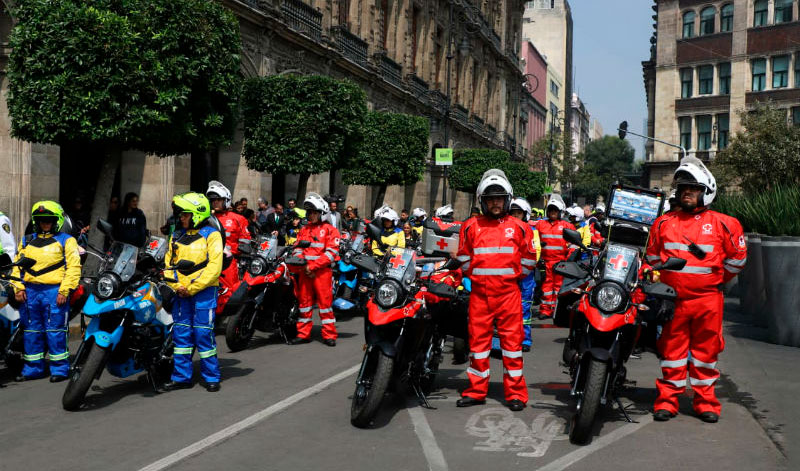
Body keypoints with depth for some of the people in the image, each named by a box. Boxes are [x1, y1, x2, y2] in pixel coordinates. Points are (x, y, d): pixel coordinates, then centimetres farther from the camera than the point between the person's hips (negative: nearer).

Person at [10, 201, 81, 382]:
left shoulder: (66, 241, 4)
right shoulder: (26, 241, 19)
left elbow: (73, 267, -4)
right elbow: (18, 265, 17)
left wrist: (64, 290, -14)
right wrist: (18, 287, 3)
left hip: (54, 292, -5)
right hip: (30, 291, 5)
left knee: (55, 331, -5)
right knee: (31, 331, 10)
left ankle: (59, 368, 2)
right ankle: (33, 368, 20)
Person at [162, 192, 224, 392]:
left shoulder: (211, 235, -3)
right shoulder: (176, 236, 15)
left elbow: (214, 266, -11)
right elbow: (168, 263, 14)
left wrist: (192, 288, -13)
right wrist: (176, 286, -3)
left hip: (203, 292, -6)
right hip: (181, 293, 6)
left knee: (203, 334, -6)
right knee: (181, 333, 7)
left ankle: (211, 377, 4)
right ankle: (181, 376, 16)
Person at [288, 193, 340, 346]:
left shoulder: (330, 230, 2)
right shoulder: (304, 230, 19)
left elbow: (331, 253, -8)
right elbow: (297, 250, 14)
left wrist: (312, 266, -13)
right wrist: (302, 265, -6)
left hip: (322, 271, -5)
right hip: (305, 272, 5)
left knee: (325, 302, -5)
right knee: (304, 301, 7)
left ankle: (329, 335, 2)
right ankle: (303, 333, 14)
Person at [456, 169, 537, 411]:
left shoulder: (518, 227, 5)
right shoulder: (471, 227, 7)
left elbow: (528, 259, 12)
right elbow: (463, 258, 15)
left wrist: (513, 276, 9)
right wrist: (475, 276, 10)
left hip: (509, 292, -1)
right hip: (480, 293, 1)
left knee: (512, 341, 0)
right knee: (478, 340, 5)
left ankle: (515, 393, 8)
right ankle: (476, 390, 15)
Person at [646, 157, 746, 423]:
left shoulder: (722, 224, 2)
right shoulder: (664, 223, 7)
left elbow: (737, 256, 12)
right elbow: (652, 256, 20)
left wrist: (717, 279, 14)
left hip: (708, 299, -1)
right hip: (673, 298, 1)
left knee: (706, 349, 7)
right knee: (671, 349, 5)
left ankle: (705, 401, 19)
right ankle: (667, 399, 14)